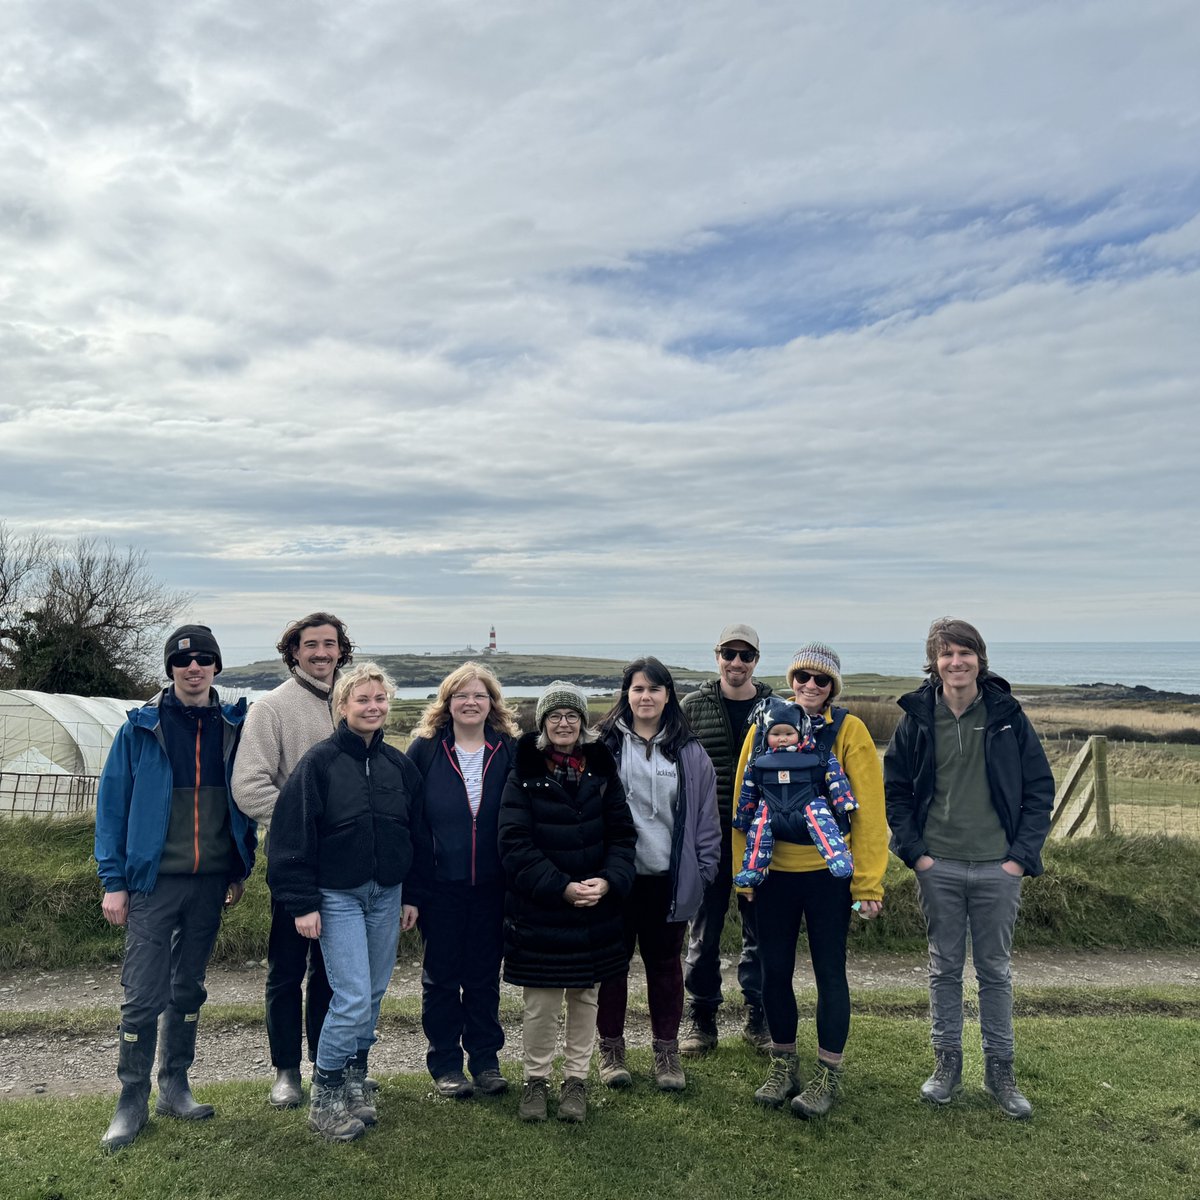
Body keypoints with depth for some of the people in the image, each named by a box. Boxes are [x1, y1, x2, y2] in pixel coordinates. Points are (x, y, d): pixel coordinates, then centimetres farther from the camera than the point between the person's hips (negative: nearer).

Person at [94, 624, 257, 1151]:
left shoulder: (233, 727, 3)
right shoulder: (141, 728, -5)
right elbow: (112, 803, -3)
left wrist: (241, 870, 7)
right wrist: (113, 881, -6)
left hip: (210, 881, 3)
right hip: (154, 880, -3)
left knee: (189, 989, 14)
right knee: (143, 996, 0)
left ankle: (174, 1087, 29)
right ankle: (132, 1102, 16)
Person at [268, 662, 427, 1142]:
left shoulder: (399, 765, 5)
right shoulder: (320, 761, -10)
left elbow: (417, 832, 12)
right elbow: (292, 834, -10)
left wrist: (412, 896, 11)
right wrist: (302, 903, -12)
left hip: (386, 895, 5)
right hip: (337, 896, -5)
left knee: (373, 996, 12)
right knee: (353, 998, -9)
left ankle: (354, 1084, 30)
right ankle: (323, 1097, 10)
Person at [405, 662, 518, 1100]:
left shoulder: (509, 752, 0)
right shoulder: (426, 748, -3)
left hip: (491, 883, 1)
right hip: (440, 883, -1)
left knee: (485, 973, 12)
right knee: (441, 974, 10)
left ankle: (485, 1059, 27)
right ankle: (445, 1062, 25)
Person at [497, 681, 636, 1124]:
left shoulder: (602, 772, 3)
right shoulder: (524, 775, -5)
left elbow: (621, 834, 2)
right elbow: (515, 845, -11)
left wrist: (608, 881, -15)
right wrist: (562, 888, -18)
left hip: (597, 909, 3)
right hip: (538, 910, -2)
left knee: (585, 996, 13)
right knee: (540, 1002, 5)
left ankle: (576, 1079, 30)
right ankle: (535, 1079, 26)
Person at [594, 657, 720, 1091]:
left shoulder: (688, 751, 4)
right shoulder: (604, 745, -2)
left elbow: (706, 816, 6)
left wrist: (704, 869, 1)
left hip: (668, 877, 2)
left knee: (665, 962, 13)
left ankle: (667, 1051, 28)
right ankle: (611, 1049, 27)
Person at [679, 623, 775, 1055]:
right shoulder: (692, 707, -1)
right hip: (709, 836, -1)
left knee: (760, 929, 11)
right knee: (705, 930, 8)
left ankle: (758, 1019, 27)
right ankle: (701, 1019, 23)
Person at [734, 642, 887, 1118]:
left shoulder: (848, 730, -7)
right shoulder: (765, 725, 1)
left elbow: (869, 810, -9)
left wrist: (868, 882, -10)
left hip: (827, 871, -3)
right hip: (773, 872, 3)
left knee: (829, 971, 8)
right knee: (774, 970, 12)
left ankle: (828, 1074, 24)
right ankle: (783, 1065, 31)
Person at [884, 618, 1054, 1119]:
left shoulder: (1007, 715, -3)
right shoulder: (917, 718, -2)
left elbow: (1040, 787, 1)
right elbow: (895, 789, 4)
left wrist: (1022, 854, -6)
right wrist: (914, 850, -5)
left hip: (997, 868, 0)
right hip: (939, 867, 0)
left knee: (995, 970, 11)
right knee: (945, 968, 12)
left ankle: (1000, 1070, 25)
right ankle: (946, 1063, 25)